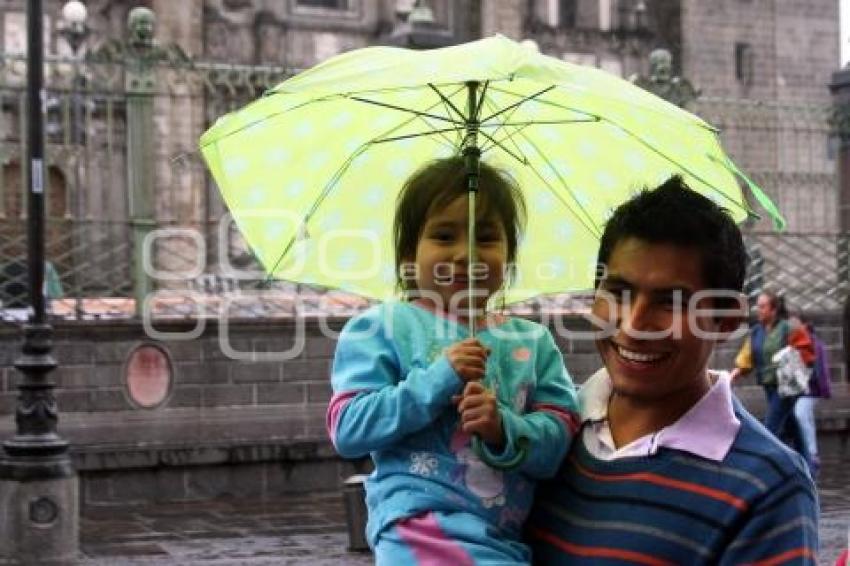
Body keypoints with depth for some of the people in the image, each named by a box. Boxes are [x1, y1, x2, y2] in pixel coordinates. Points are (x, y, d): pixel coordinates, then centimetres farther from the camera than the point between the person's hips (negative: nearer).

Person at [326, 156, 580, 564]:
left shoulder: (533, 342, 13)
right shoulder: (381, 328, 2)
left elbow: (559, 440, 5)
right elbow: (346, 431, -7)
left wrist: (505, 430, -15)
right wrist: (436, 381, -15)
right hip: (422, 526, -3)